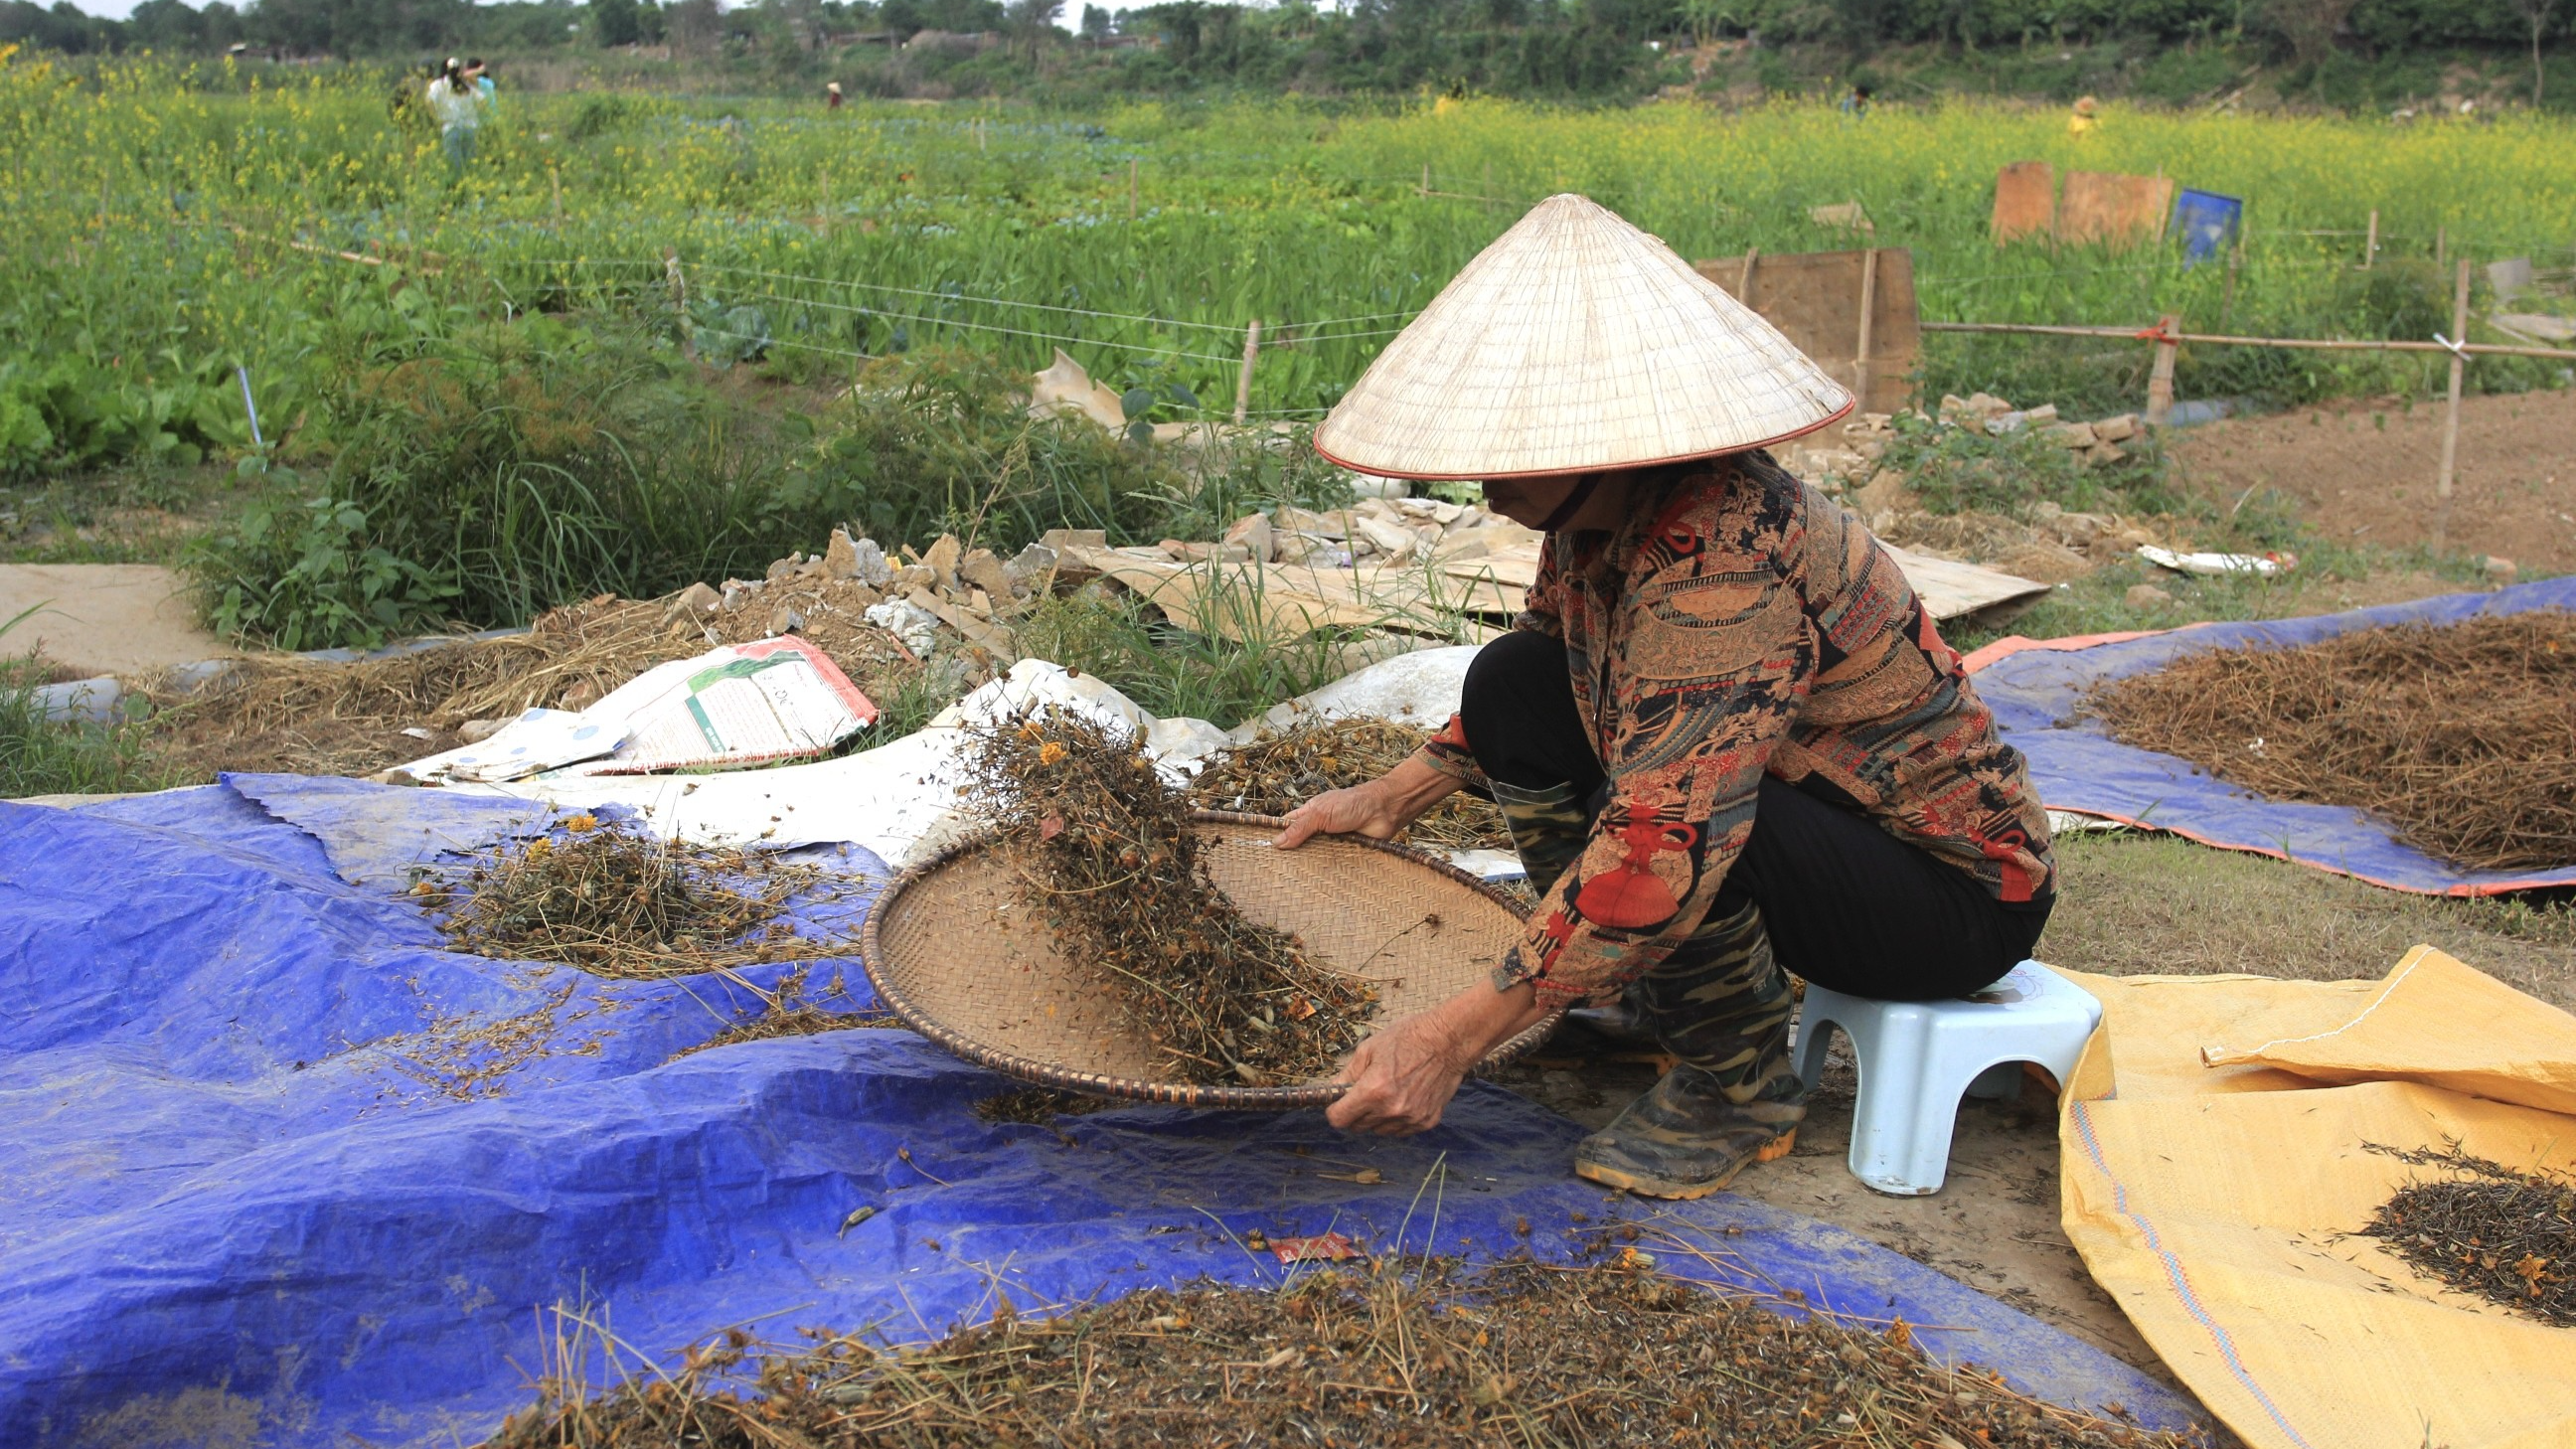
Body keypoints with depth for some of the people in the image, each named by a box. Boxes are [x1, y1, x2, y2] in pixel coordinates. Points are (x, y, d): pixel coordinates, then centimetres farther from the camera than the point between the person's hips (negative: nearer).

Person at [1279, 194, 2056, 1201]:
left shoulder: (1722, 560, -34)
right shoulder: (1593, 515, -6)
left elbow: (1666, 845, -42)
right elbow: (1547, 667, 14)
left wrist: (1452, 1037, -41)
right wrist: (1392, 799, 9)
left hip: (1956, 900, -8)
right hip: (1812, 821, 9)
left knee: (1673, 807, -36)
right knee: (1514, 683, -1)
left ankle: (1739, 1087, -8)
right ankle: (1644, 991, 8)